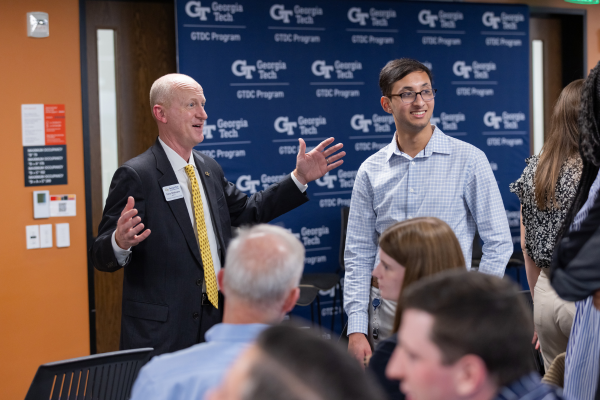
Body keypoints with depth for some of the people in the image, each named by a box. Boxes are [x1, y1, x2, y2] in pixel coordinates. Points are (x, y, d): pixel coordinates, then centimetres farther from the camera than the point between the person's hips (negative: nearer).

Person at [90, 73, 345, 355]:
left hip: (215, 321, 7)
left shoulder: (210, 169, 11)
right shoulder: (136, 175, -12)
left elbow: (246, 213, 23)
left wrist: (300, 178, 17)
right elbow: (101, 257, -13)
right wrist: (120, 242, -37)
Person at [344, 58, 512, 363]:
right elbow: (359, 255, 6)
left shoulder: (469, 160, -3)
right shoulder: (370, 171, 5)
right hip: (386, 313, 2)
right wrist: (356, 328, -1)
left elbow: (498, 243, -2)